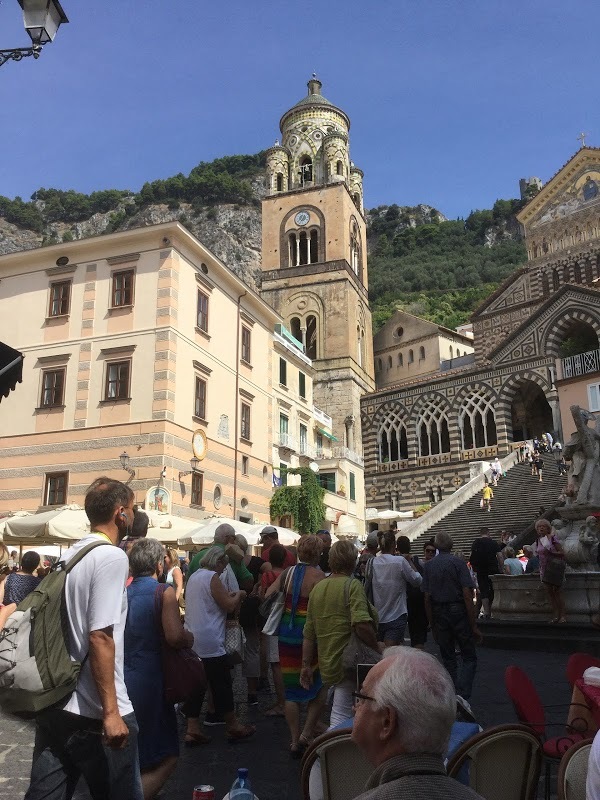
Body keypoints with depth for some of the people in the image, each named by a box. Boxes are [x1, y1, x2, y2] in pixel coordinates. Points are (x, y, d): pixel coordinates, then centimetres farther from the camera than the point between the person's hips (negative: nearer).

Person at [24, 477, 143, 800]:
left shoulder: (69, 556, 8)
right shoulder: (112, 557, -17)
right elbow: (100, 637, -22)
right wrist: (111, 712, -20)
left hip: (53, 704, 8)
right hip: (94, 713, -8)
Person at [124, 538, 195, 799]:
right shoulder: (163, 592, -12)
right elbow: (175, 636, -24)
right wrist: (190, 638, -4)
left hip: (121, 678, 7)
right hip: (149, 680, -7)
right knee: (166, 757, 3)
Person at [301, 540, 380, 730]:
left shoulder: (318, 588, 12)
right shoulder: (352, 585, -10)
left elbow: (309, 633, 15)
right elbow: (361, 624, -25)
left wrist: (306, 665, 19)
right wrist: (377, 649, -12)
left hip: (327, 664, 8)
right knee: (340, 720, -2)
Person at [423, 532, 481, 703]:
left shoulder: (428, 566, 6)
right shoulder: (458, 562, -6)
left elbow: (427, 598, 4)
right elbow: (467, 595, -11)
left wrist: (432, 624, 12)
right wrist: (474, 625, -9)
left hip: (439, 614, 4)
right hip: (458, 611, -4)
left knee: (448, 660, 14)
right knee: (469, 658, 4)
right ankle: (462, 697, -11)